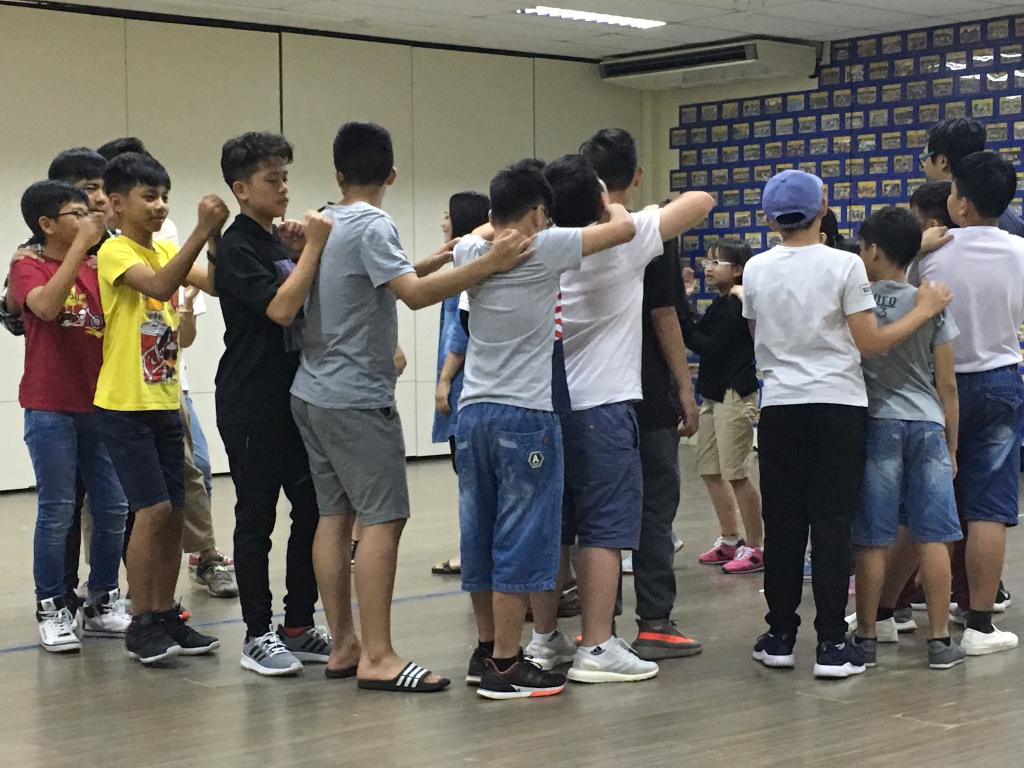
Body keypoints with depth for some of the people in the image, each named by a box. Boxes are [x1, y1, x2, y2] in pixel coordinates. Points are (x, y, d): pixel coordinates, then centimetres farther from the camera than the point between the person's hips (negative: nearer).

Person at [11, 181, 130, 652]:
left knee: (113, 509, 5)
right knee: (57, 511, -3)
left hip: (99, 407, 5)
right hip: (50, 410, -5)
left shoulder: (94, 269, 12)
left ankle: (102, 604, 17)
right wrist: (81, 245, -23)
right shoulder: (29, 268, -3)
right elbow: (46, 305, -24)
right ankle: (52, 610, 8)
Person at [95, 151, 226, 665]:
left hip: (164, 402, 7)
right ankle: (141, 626, 1)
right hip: (124, 405, -7)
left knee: (173, 512, 8)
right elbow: (161, 284, -29)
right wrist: (202, 230, -31)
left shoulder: (166, 251, 13)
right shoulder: (115, 252, -11)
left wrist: (217, 235, -10)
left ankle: (166, 618, 18)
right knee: (153, 510, -10)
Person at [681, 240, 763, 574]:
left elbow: (711, 348, -17)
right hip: (715, 394, 10)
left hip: (735, 395, -10)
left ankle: (756, 546, 0)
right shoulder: (720, 304, 15)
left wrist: (682, 322, -16)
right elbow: (698, 336, 11)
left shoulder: (737, 305, -12)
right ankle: (729, 540, 23)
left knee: (735, 472, -7)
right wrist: (682, 313, -1)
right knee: (709, 468, 13)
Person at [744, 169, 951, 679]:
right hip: (837, 405, -3)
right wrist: (924, 310, 2)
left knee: (782, 523, 8)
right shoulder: (844, 265, -8)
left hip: (779, 405, 3)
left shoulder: (756, 270, 3)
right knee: (832, 523, -1)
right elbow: (870, 343, -8)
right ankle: (832, 644, -2)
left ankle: (780, 636, 13)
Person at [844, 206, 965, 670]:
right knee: (932, 537, 3)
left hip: (876, 423, -1)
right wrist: (951, 445, 10)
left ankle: (867, 636, 8)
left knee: (872, 540, 2)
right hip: (928, 425, 1)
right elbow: (946, 384, 3)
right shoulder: (932, 306, 1)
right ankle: (939, 640, 5)